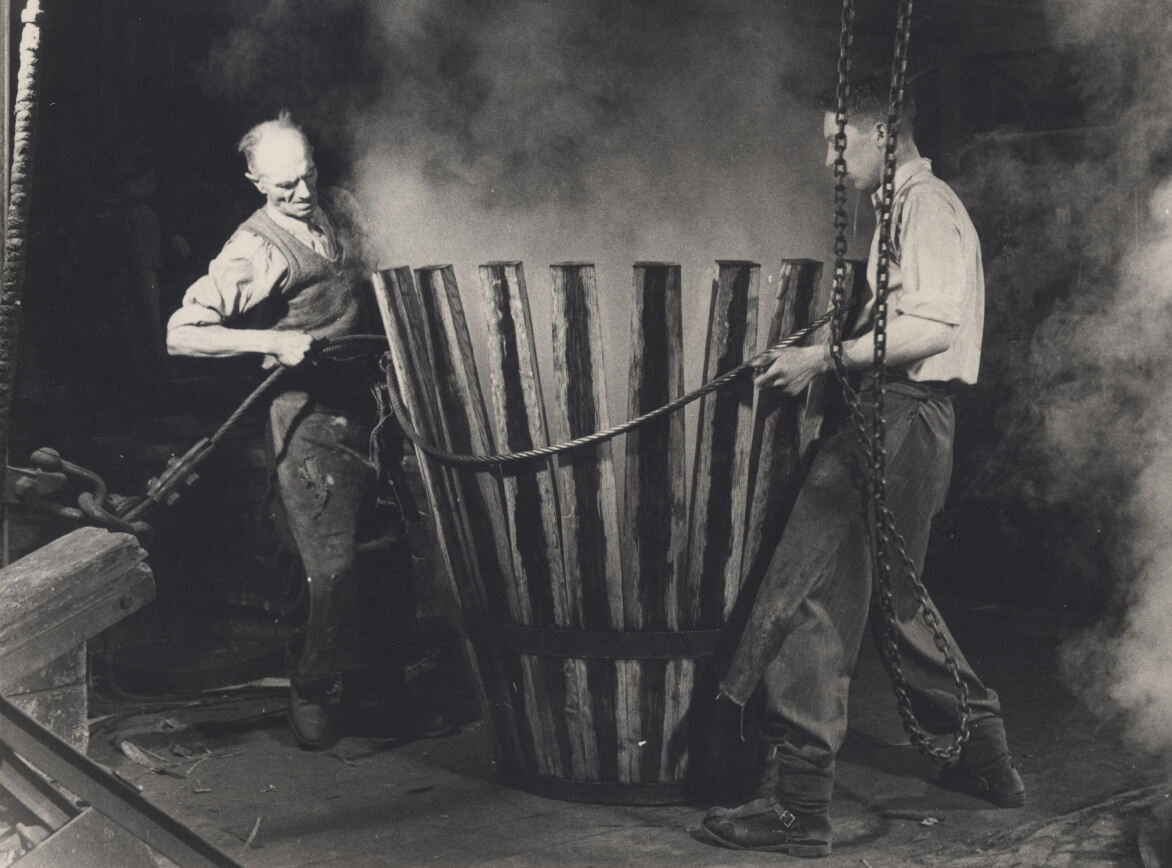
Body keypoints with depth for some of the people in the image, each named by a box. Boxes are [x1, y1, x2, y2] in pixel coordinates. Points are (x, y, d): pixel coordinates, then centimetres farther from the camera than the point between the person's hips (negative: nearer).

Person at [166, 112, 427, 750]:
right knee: (334, 566, -8)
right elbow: (181, 334, -18)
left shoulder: (341, 211, 9)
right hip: (310, 418, -6)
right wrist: (273, 342, -24)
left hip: (368, 404, 6)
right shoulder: (253, 252, -12)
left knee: (389, 558, 8)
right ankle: (310, 692, 13)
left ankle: (381, 686, 23)